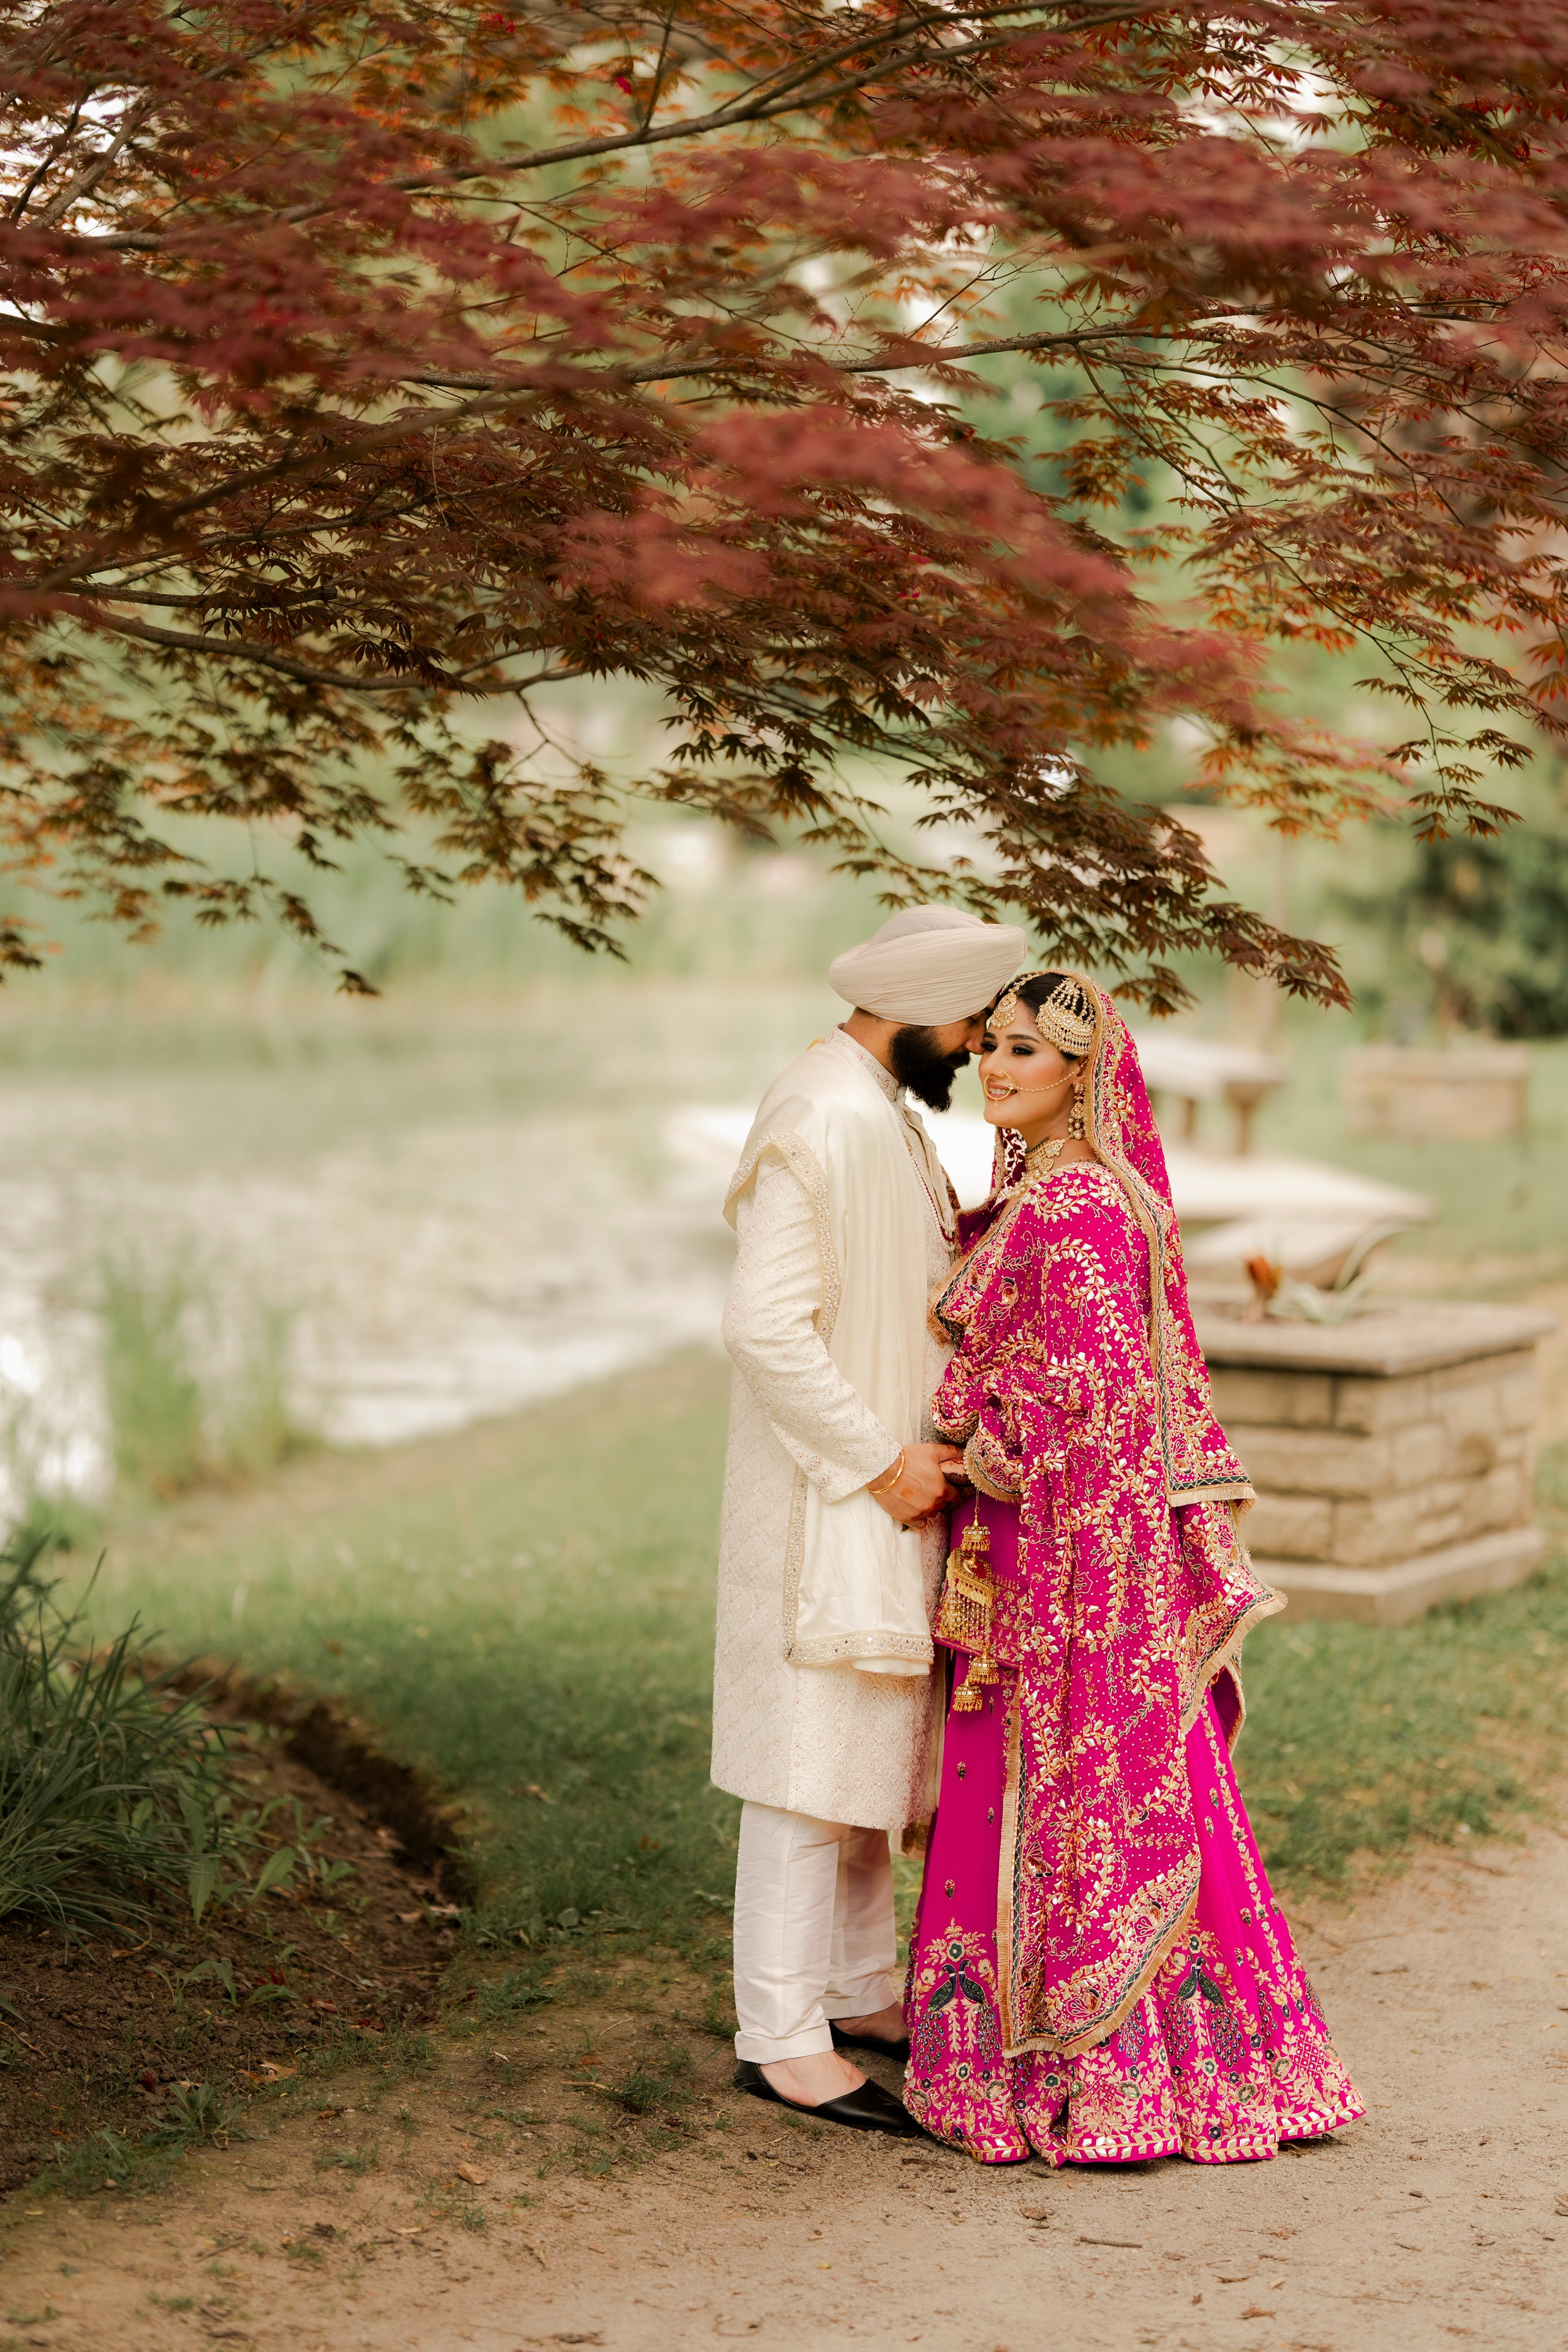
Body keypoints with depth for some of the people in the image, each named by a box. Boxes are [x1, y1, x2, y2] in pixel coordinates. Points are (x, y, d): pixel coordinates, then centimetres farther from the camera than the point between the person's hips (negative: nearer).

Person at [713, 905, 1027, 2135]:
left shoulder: (888, 1115, 13)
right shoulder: (821, 1123, -19)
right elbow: (765, 1326, -25)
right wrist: (881, 1463, -21)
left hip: (888, 1495, 10)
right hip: (827, 1505, -10)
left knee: (871, 1750, 17)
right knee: (814, 1761, -4)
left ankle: (858, 1994, 28)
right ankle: (781, 2037, 3)